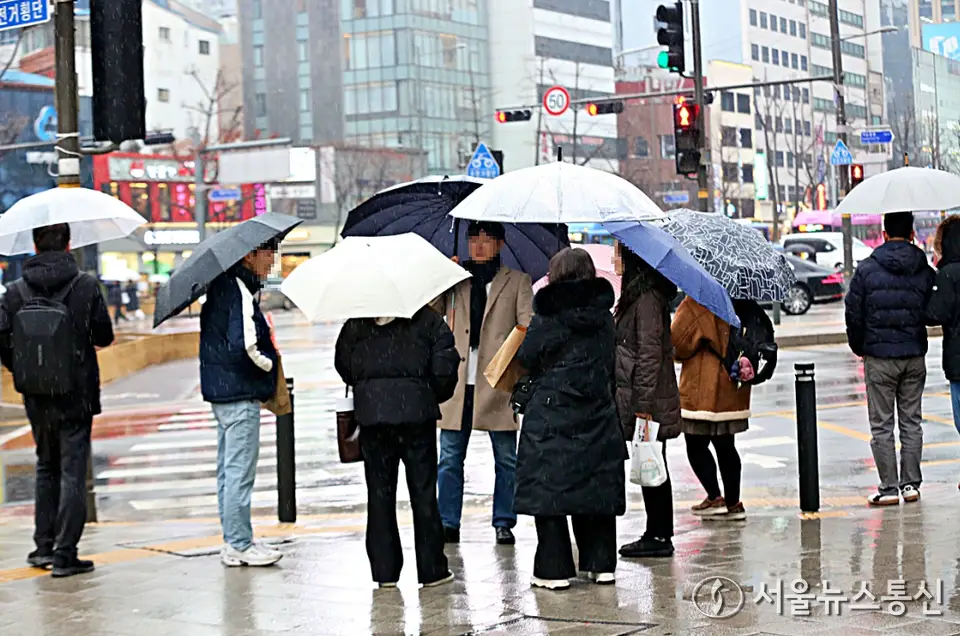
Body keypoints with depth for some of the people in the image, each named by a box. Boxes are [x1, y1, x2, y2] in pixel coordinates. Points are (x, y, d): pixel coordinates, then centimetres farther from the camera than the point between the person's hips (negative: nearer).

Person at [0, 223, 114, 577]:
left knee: (46, 468, 20)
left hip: (36, 399, 3)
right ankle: (65, 555, 0)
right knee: (72, 472, 2)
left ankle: (44, 546, 22)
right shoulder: (86, 287, -10)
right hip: (76, 396, -3)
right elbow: (105, 336, -5)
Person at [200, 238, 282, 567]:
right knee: (240, 470, -3)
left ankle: (233, 542, 22)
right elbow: (244, 346, -26)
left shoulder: (222, 286, 12)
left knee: (229, 468, 14)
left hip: (222, 391, 10)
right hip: (240, 394, -10)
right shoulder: (240, 292, -18)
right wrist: (270, 363, -10)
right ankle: (240, 544, 3)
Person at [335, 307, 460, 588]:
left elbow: (343, 365, 5)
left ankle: (384, 570, 9)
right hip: (417, 413, -1)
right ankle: (431, 570, 7)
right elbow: (444, 365, -6)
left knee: (380, 493, 7)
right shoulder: (426, 318, 1)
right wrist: (434, 395, 11)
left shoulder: (356, 324, 5)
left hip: (372, 415, 1)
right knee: (423, 492, 5)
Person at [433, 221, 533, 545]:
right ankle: (448, 523, 11)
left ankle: (504, 523, 14)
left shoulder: (518, 282, 8)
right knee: (450, 458, 3)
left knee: (506, 459, 5)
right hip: (458, 382, 1)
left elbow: (528, 328, 1)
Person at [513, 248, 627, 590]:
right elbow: (610, 363, 11)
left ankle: (554, 568, 0)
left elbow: (526, 358, -4)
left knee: (548, 488, 0)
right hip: (597, 414, 5)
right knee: (595, 485, 11)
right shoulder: (603, 317, 5)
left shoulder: (548, 317, -9)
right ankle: (601, 564, 15)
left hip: (551, 411, -5)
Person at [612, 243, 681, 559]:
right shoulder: (638, 294, 15)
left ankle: (659, 536, 2)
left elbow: (649, 353, -19)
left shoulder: (647, 298, -16)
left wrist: (643, 404, -20)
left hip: (649, 400, -10)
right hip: (640, 398, 10)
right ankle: (658, 534, 18)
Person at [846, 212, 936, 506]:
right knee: (912, 421, 13)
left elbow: (854, 313, -5)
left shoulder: (867, 269, -8)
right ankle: (911, 484, 14)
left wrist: (859, 347, 9)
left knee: (881, 425, 3)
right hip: (915, 357, 3)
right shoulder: (925, 271, -1)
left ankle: (889, 487, 3)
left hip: (879, 357, -3)